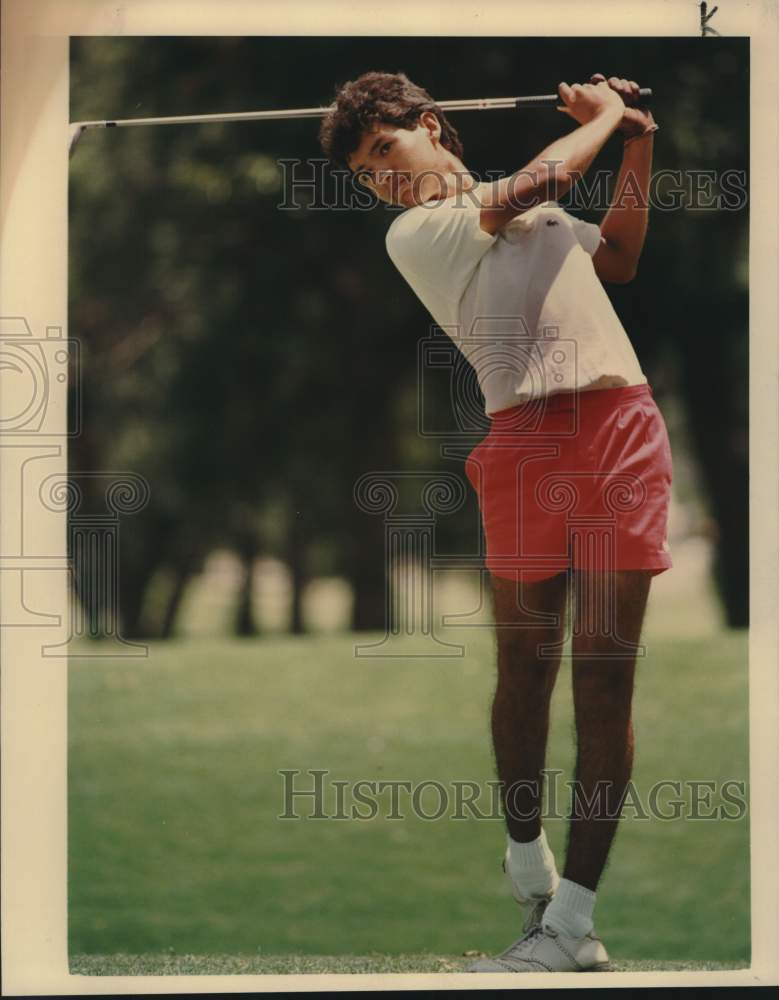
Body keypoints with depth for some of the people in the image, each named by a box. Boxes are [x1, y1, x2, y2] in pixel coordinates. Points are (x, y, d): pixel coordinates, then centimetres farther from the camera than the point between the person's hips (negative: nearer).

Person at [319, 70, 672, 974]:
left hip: (623, 430, 3)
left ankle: (570, 920, -7)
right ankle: (527, 866, 24)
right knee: (525, 670, 3)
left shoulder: (535, 216, 26)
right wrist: (604, 115, 12)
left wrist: (638, 145, 31)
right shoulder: (414, 233, 6)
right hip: (525, 443, -3)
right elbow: (539, 181, -4)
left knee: (604, 674, -5)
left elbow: (619, 257, 40)